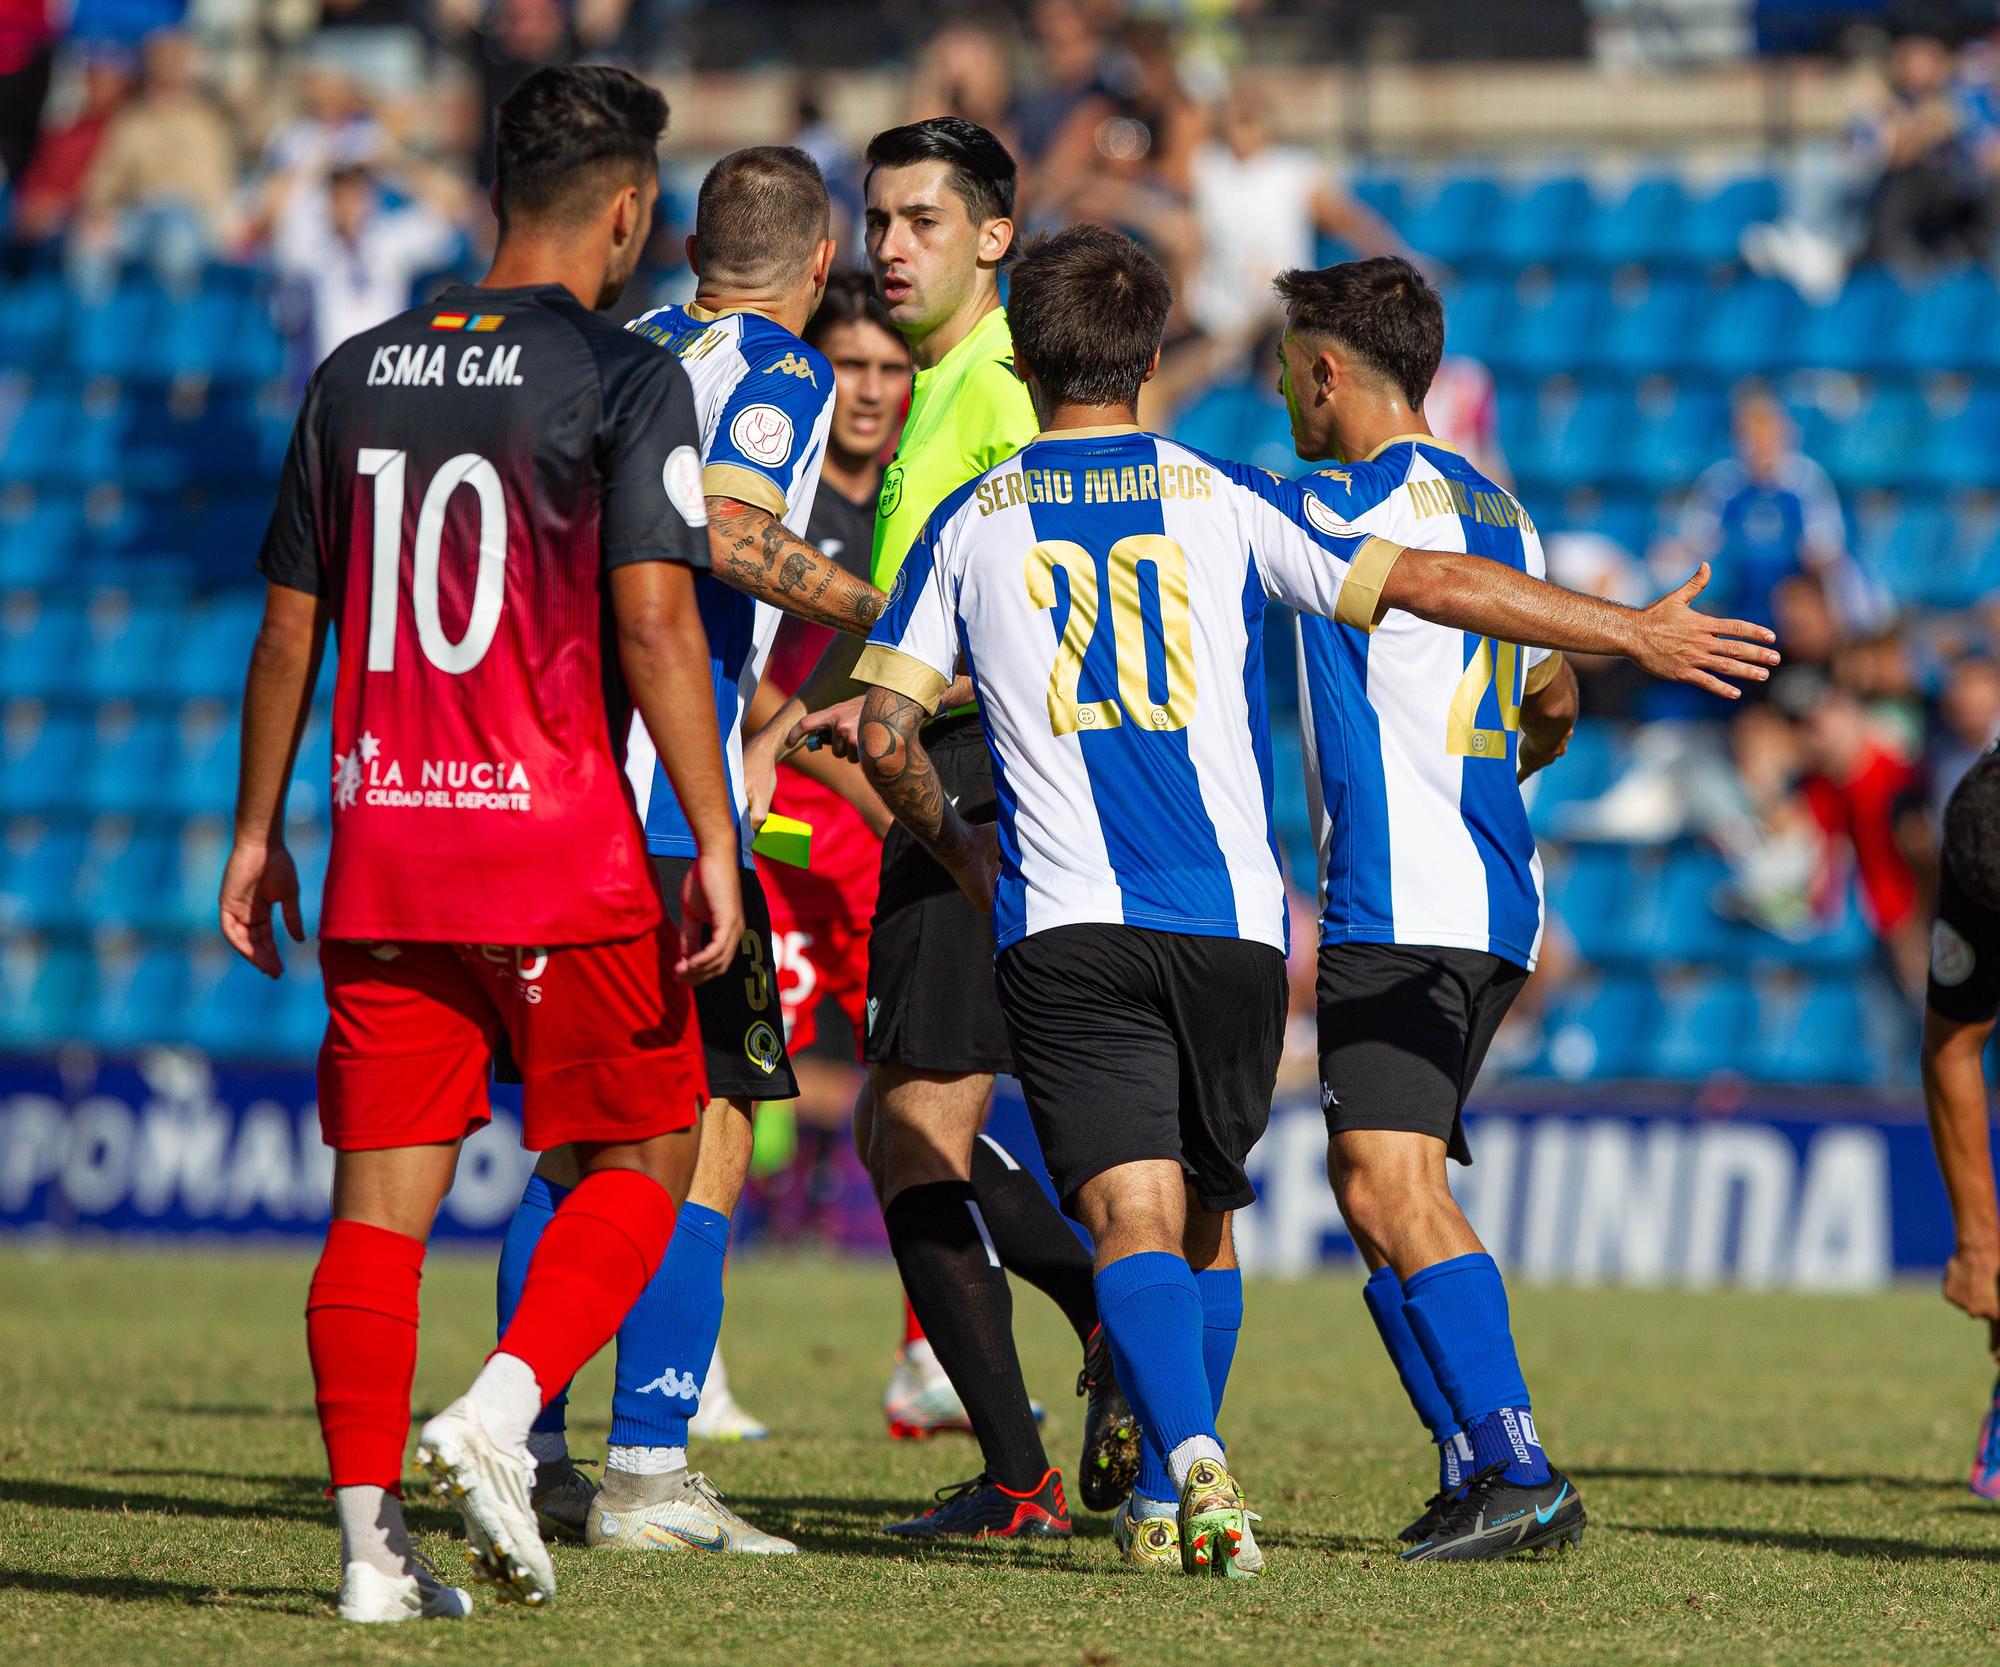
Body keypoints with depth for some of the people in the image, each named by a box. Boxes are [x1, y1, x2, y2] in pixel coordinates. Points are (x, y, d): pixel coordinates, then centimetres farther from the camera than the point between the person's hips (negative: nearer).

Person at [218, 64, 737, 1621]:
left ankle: (372, 1540, 1)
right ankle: (498, 1413, -10)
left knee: (385, 1194, 6)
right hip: (561, 851, -5)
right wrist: (715, 842, -10)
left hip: (379, 850, 5)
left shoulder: (356, 375, 10)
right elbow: (656, 622, -13)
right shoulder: (625, 378, -6)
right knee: (644, 1156, 10)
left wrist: (258, 833, 20)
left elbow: (290, 625, 13)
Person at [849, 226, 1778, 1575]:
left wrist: (957, 847, 26)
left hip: (1068, 926, -1)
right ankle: (1177, 1502, 22)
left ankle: (1194, 1462, -33)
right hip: (1233, 917, 1)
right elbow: (1421, 584, 0)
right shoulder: (1221, 499, 7)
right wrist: (1635, 632, 5)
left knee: (1133, 1216, -11)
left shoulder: (969, 524, 9)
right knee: (1205, 1216, 17)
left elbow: (885, 728, 6)